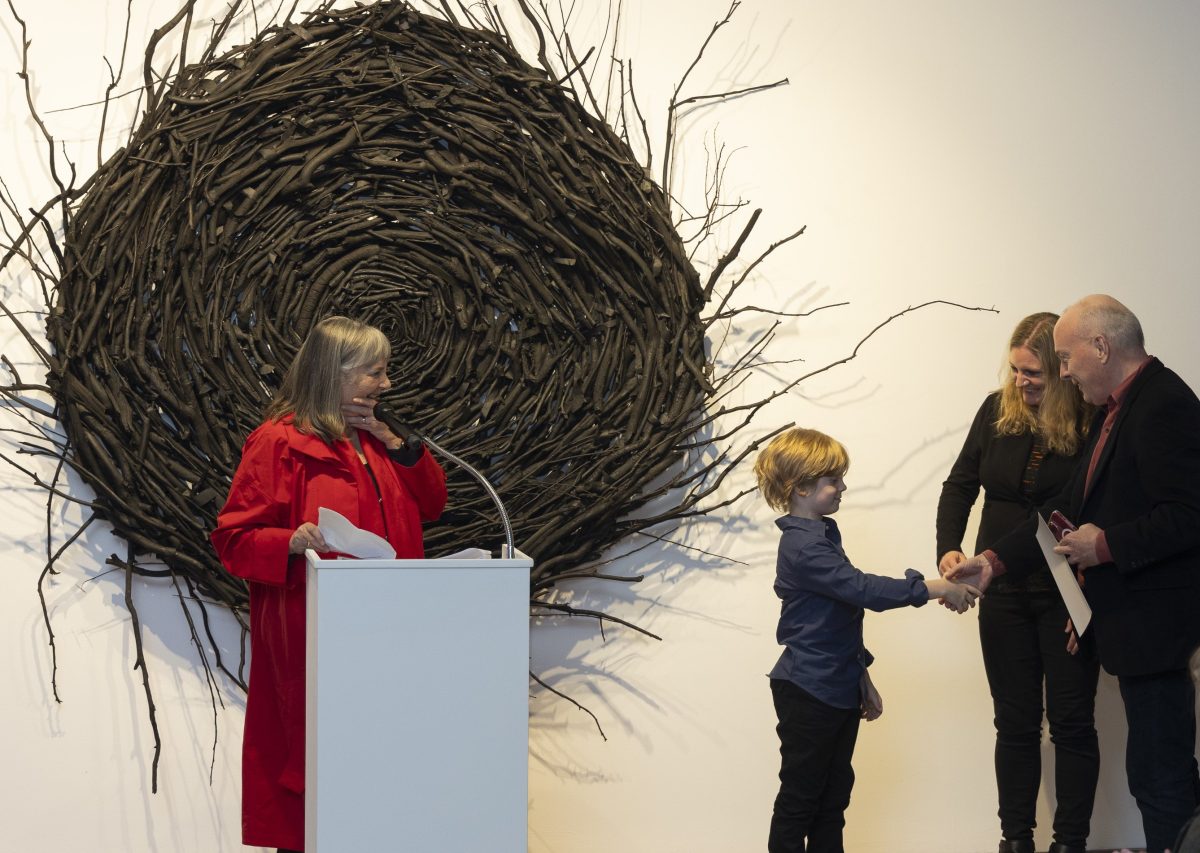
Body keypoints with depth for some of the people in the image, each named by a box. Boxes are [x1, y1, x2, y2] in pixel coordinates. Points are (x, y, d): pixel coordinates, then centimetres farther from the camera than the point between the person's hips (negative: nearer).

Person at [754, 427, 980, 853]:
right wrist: (932, 588, -27)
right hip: (808, 693, -10)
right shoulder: (802, 547, -20)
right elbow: (863, 588, -29)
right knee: (800, 796, -1)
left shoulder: (820, 537, 13)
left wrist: (861, 679, 21)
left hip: (838, 687, 10)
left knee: (835, 793, 12)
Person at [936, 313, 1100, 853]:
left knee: (1071, 722, 5)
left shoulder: (1093, 423, -13)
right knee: (1015, 722, 11)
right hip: (1004, 591, 4)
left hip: (1069, 595, -4)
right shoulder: (997, 411, -1)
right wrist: (948, 547, -9)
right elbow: (960, 484, 5)